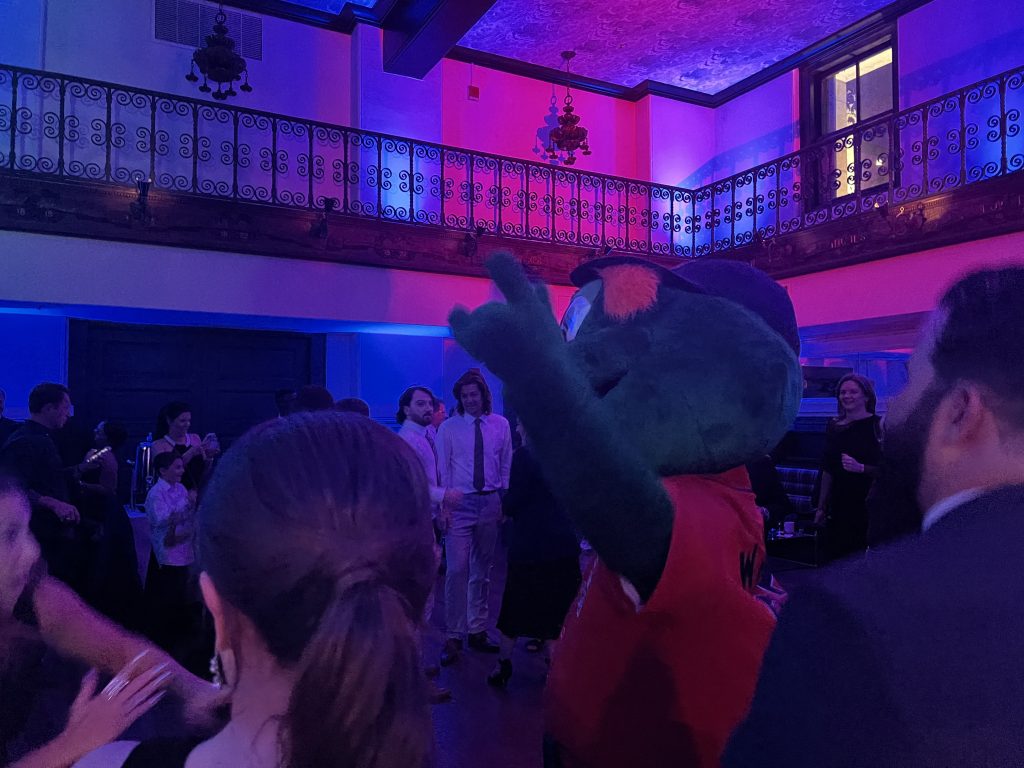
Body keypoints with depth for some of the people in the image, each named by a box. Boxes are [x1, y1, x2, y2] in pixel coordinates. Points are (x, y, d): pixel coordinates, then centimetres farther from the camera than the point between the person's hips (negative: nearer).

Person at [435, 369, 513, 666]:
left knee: (482, 571, 12)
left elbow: (507, 466, 7)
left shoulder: (500, 425, 4)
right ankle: (453, 637, 3)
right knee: (457, 570, -9)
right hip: (459, 503, -2)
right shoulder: (448, 428, -1)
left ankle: (477, 631, 24)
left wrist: (504, 501, 3)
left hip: (490, 503, 3)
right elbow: (441, 469, -1)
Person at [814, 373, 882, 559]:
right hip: (838, 507, 4)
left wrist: (861, 468, -23)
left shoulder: (878, 424, -4)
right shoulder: (834, 426, 10)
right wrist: (821, 507, 13)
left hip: (868, 507, -4)